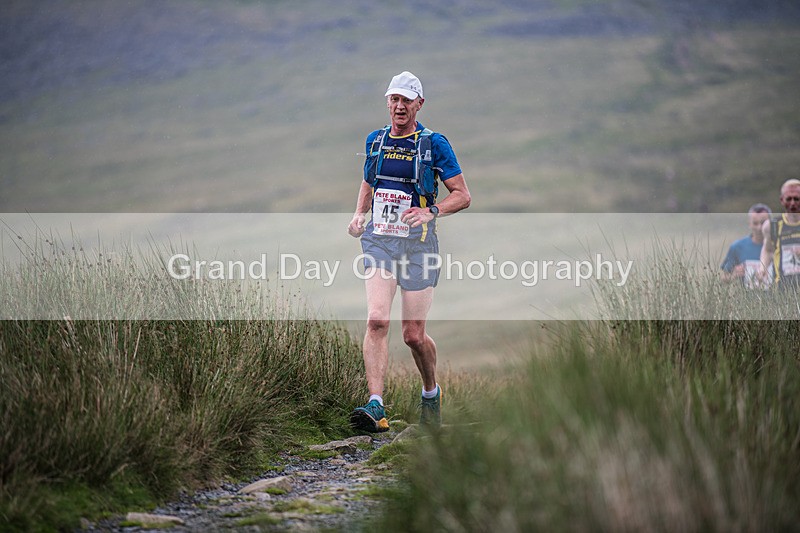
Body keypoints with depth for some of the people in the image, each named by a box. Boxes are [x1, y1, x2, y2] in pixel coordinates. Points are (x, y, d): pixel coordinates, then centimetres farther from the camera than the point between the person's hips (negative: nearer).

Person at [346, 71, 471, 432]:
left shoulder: (434, 144, -3)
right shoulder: (375, 141, 10)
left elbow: (463, 196, -2)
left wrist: (431, 212, -19)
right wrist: (359, 215, 9)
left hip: (417, 243, -3)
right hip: (378, 241, 3)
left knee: (413, 334, 1)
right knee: (376, 320, -17)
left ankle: (431, 393, 30)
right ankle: (376, 408, -23)